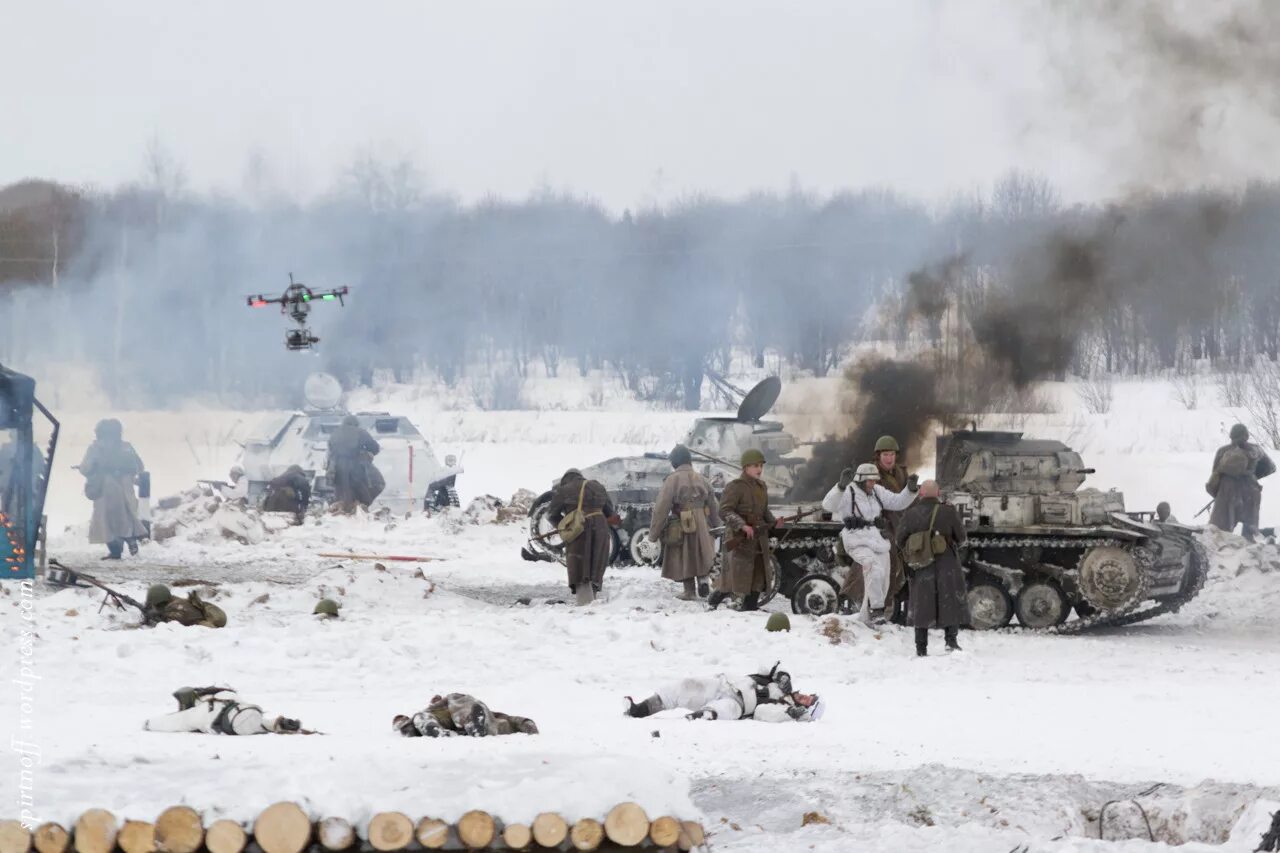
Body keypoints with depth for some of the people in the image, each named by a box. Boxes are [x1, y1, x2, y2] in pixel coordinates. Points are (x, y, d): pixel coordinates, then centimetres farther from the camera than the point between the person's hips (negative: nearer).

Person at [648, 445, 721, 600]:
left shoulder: (672, 480, -12)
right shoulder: (701, 479, 6)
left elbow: (661, 508, -13)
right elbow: (714, 506, 14)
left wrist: (654, 533, -6)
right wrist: (716, 527, 27)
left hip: (682, 528, -4)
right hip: (702, 527, 4)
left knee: (684, 558, 9)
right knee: (700, 554, 22)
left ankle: (690, 591, 12)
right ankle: (702, 578, 3)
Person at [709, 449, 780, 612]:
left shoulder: (762, 486, 13)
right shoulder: (735, 487, -12)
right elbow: (725, 511, -17)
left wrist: (773, 522, 6)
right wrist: (742, 525, -27)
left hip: (759, 538, 8)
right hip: (739, 538, -8)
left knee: (758, 575, 7)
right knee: (735, 577, -5)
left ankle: (750, 606, 16)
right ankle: (713, 601, 12)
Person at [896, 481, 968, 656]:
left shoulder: (910, 515, -4)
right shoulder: (949, 512, -8)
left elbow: (901, 540, -1)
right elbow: (961, 537, -2)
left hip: (920, 568, 2)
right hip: (946, 565, -2)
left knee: (921, 606, 10)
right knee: (951, 602, 9)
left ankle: (921, 647, 8)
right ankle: (951, 639, -5)